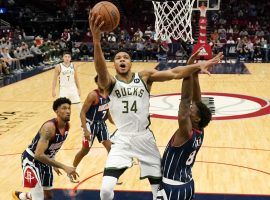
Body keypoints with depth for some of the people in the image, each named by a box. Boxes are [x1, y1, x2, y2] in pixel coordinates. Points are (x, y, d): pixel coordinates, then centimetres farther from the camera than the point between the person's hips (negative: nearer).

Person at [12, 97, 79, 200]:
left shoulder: (67, 126, -6)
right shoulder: (49, 127, -33)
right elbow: (39, 155, -40)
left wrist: (54, 165, 16)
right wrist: (64, 167, -43)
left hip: (45, 159, 8)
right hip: (32, 159, -8)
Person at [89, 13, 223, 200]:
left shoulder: (145, 76, 2)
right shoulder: (110, 82, -4)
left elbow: (174, 73, -9)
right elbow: (101, 71, -27)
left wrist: (198, 65, -27)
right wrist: (96, 41, -46)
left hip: (145, 137, 2)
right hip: (122, 139, -2)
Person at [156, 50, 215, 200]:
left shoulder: (186, 133, -22)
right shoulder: (199, 132, -2)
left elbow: (186, 99, -30)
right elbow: (196, 101, -1)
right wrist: (195, 74, -7)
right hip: (188, 185, 9)